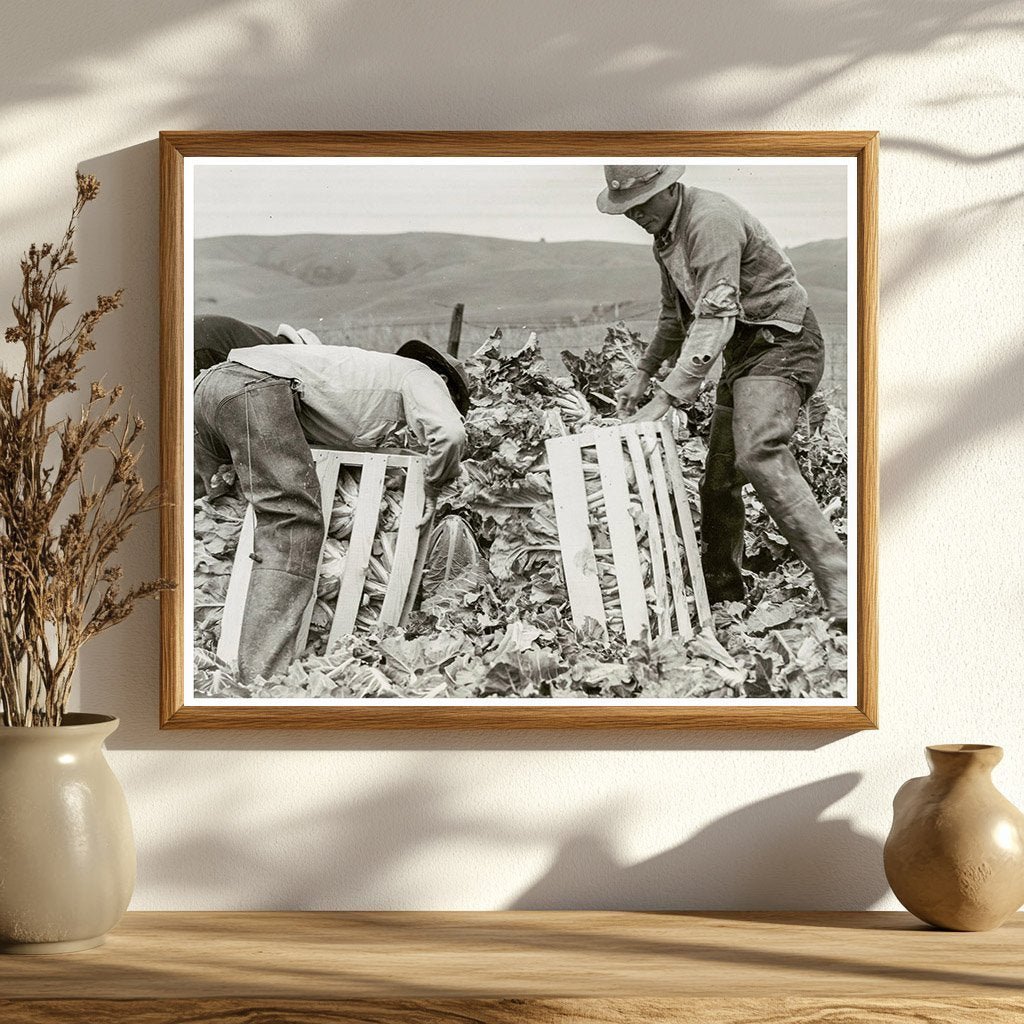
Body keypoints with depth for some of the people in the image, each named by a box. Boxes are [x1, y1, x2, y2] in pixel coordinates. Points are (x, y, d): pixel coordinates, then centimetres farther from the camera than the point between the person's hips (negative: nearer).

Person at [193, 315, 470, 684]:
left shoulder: (372, 371, 38)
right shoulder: (422, 376, 15)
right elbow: (449, 433, -5)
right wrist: (432, 488, 10)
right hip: (257, 387, -9)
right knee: (293, 527, -13)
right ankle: (263, 678, -24)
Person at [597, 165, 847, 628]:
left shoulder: (711, 221, -21)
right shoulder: (665, 232, 12)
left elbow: (715, 319, -28)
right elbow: (676, 314, 28)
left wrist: (666, 398, -32)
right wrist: (643, 373, 19)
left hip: (781, 344, -10)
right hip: (744, 353, 10)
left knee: (758, 454, -29)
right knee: (718, 477, 10)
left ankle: (838, 585, -37)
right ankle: (720, 585, 29)